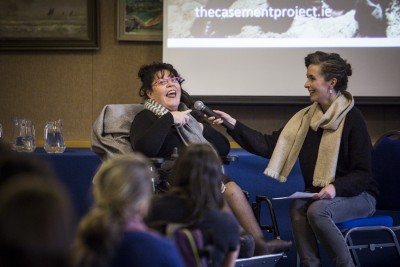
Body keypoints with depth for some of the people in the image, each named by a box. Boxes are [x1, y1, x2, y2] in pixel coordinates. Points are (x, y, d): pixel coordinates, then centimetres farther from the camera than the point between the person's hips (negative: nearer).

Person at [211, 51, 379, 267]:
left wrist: (336, 187, -31)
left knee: (317, 210, -33)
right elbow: (268, 146, 2)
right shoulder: (306, 117, 6)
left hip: (356, 194, -5)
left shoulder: (352, 119, -11)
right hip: (317, 195, 5)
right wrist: (233, 125, -6)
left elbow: (362, 174, -13)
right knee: (298, 207, -28)